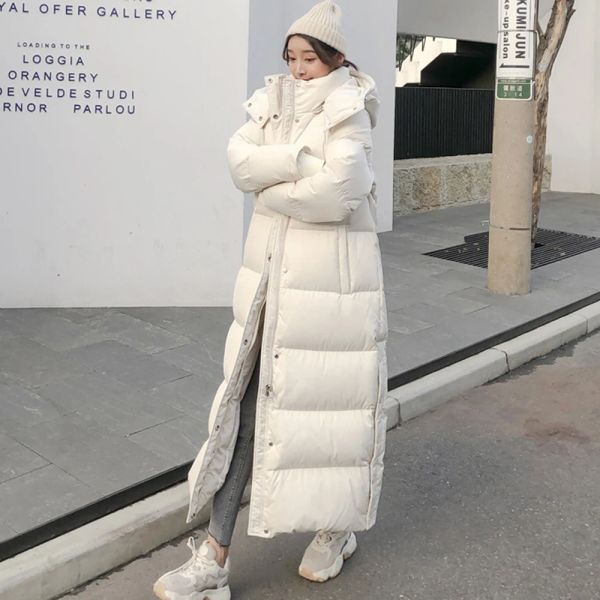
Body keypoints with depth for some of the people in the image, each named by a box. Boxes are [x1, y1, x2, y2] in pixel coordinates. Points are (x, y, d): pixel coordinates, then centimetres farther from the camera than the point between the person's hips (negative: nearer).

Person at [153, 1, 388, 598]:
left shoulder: (348, 112, -7)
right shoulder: (273, 103, 10)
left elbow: (336, 193, -22)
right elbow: (240, 161, -6)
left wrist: (271, 190, -8)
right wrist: (302, 159, -18)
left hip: (330, 277, -5)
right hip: (270, 272, 6)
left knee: (328, 399, 6)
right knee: (249, 404, 4)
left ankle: (336, 526, 32)